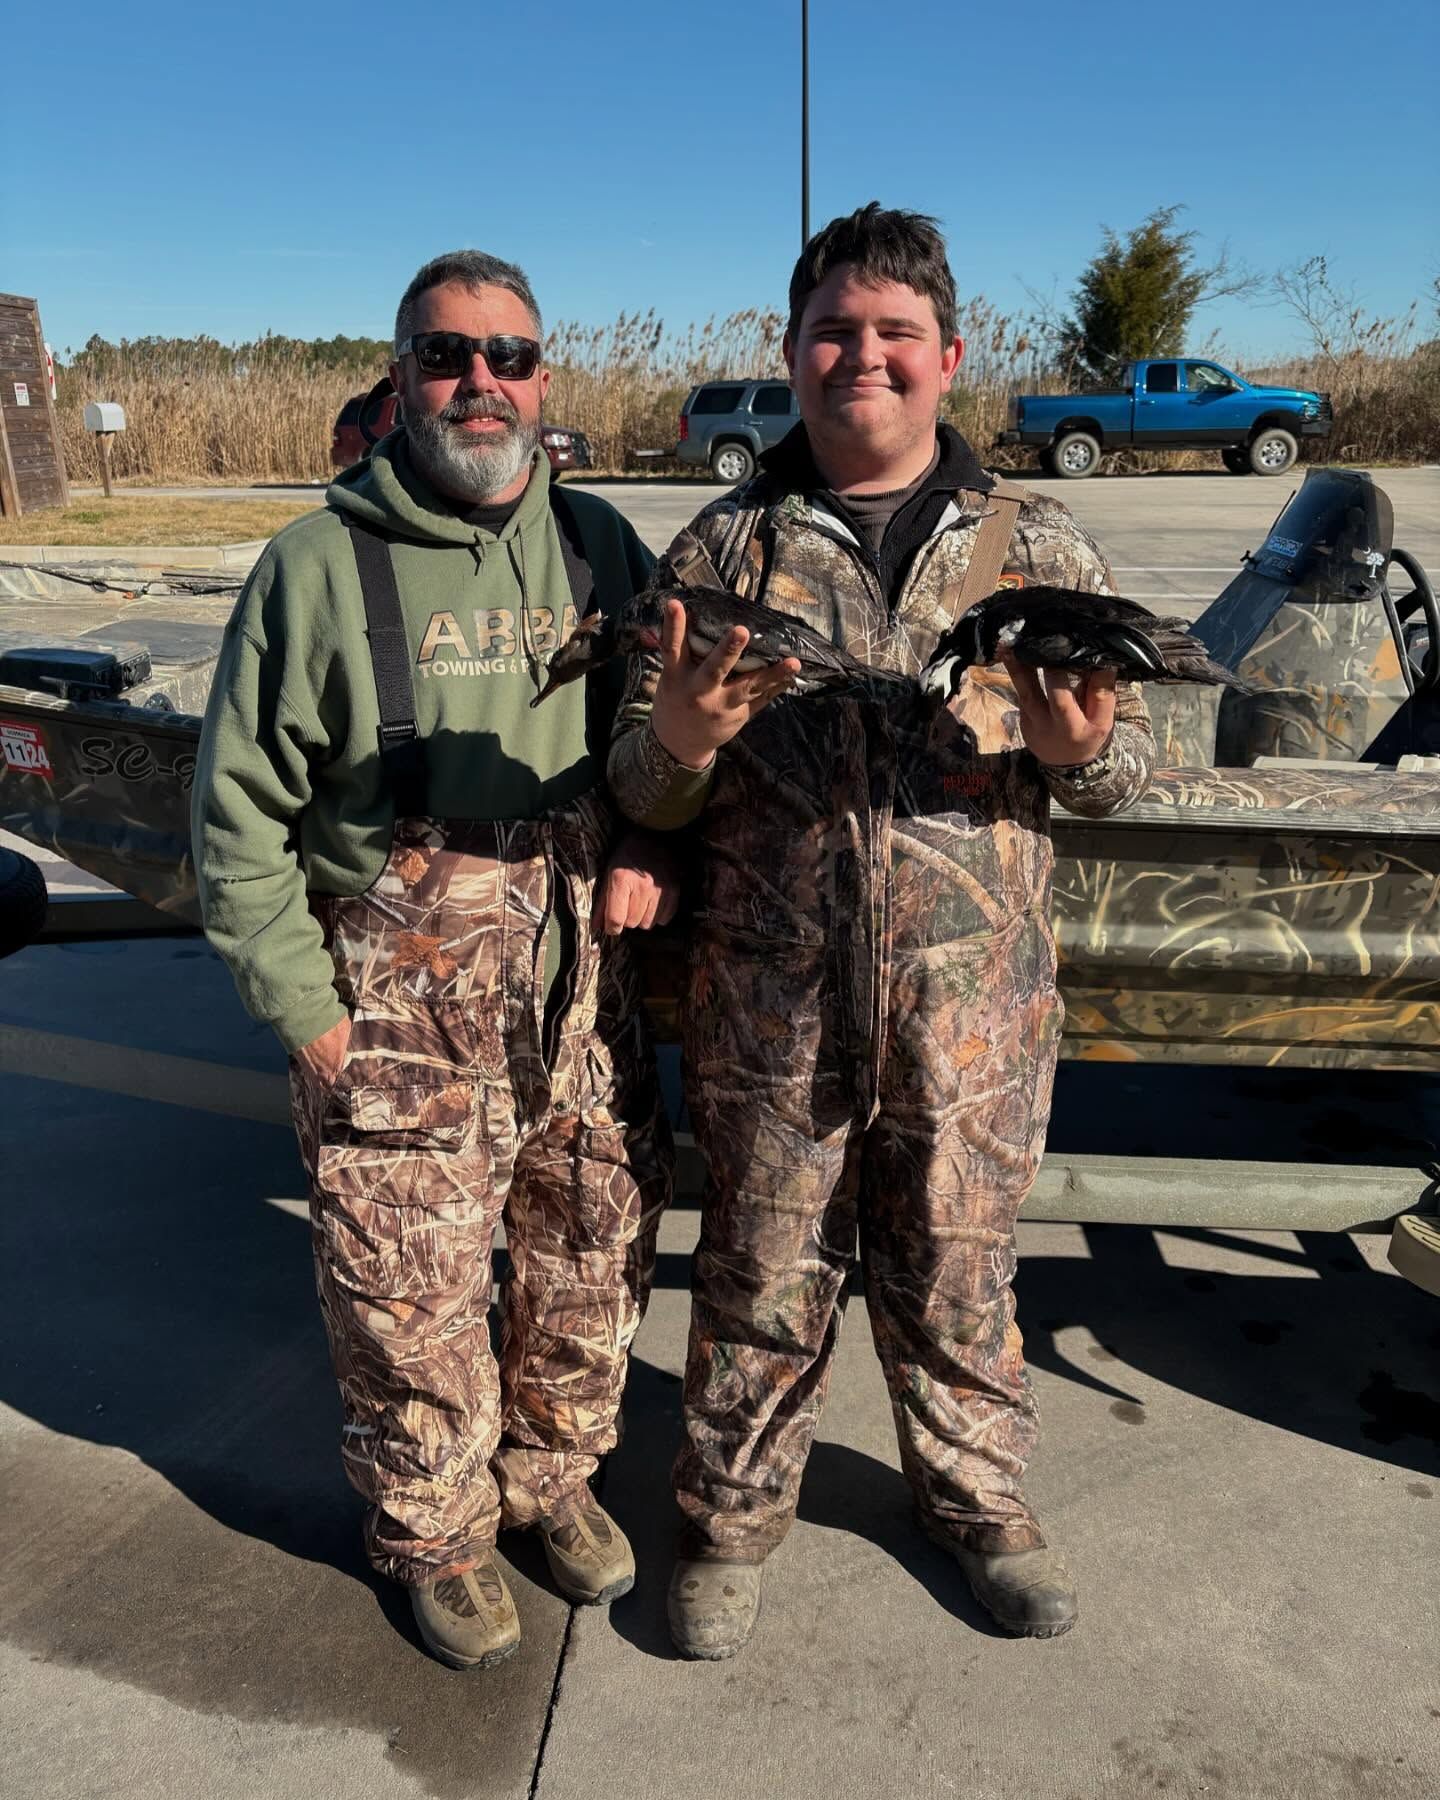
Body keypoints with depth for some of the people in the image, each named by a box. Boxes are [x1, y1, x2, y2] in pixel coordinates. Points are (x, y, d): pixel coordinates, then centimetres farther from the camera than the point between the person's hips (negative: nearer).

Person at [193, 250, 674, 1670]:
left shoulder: (600, 545, 4)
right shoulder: (320, 565, -6)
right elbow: (240, 813, -4)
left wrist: (654, 843, -5)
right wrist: (310, 1015, -7)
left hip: (585, 1002, 4)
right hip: (399, 1022, -3)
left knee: (592, 1271, 18)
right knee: (414, 1307, 10)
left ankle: (554, 1476, 46)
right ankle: (435, 1535, 38)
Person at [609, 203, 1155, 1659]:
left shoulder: (1037, 546, 3)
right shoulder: (719, 551, 1)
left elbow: (1128, 761, 8)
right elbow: (639, 794, 3)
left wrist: (1079, 750, -16)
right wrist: (681, 743, -20)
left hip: (974, 1005, 1)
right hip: (766, 1005, 0)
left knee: (957, 1275, 18)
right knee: (762, 1278, 15)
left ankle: (974, 1496, 45)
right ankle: (733, 1513, 40)